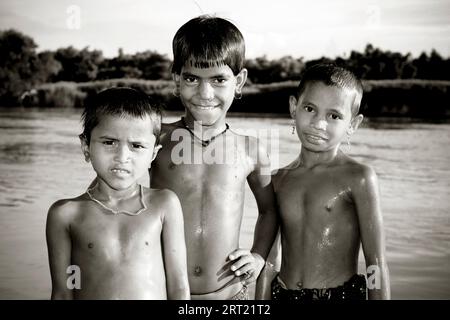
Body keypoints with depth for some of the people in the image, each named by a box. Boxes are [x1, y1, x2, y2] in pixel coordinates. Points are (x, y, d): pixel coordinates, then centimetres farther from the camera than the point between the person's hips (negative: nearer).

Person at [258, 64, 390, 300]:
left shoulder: (358, 178, -9)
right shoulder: (278, 181, 5)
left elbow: (376, 264, -9)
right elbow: (268, 259, 10)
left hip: (341, 293, -3)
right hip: (283, 294, 4)